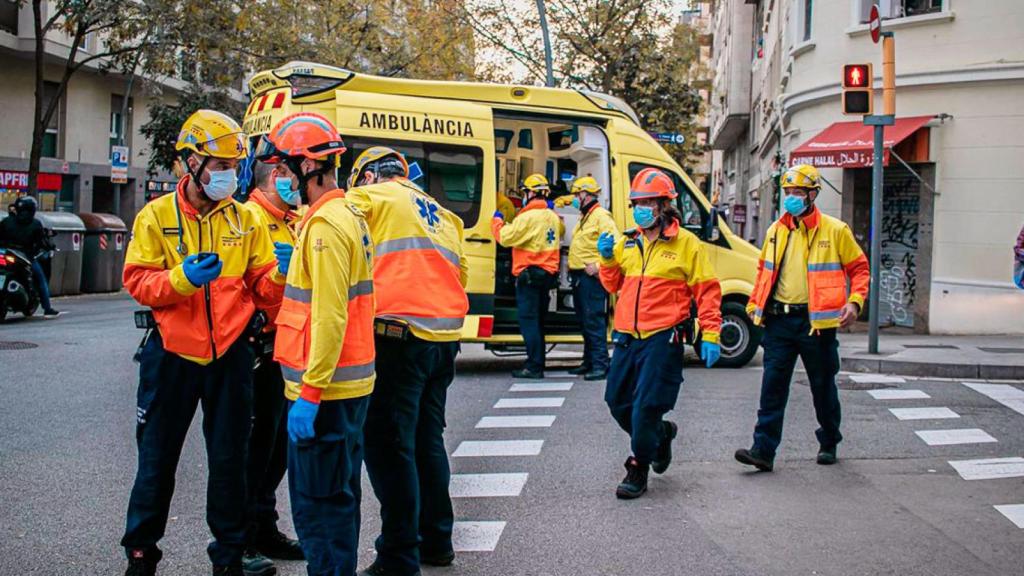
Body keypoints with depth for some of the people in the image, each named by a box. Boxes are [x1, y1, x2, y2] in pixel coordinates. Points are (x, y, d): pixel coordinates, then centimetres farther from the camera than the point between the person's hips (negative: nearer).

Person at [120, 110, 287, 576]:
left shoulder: (245, 219, 3)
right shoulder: (157, 216, -2)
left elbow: (261, 289, 2)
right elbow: (137, 282, -7)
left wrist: (281, 274, -19)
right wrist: (182, 278, -24)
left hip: (230, 356, 2)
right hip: (173, 354, -1)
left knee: (230, 460, 9)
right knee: (157, 458, 9)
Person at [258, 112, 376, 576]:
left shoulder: (325, 224, -18)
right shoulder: (349, 215, 13)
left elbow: (329, 317, -23)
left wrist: (309, 394, -23)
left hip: (324, 390, -10)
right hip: (349, 384, 10)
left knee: (317, 502, -3)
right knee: (337, 495, 18)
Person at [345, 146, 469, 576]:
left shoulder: (372, 198, 4)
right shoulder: (442, 215, 23)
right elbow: (458, 273, 21)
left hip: (399, 337, -7)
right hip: (445, 339, 8)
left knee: (389, 446, -3)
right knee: (427, 439, 19)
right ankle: (436, 541, 27)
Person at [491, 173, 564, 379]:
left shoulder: (527, 217, -16)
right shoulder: (552, 216, 10)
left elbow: (505, 238, -15)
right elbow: (560, 231, 30)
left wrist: (497, 221, 2)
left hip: (529, 276, -8)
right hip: (548, 275, 8)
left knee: (528, 321, -6)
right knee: (538, 322, 14)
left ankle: (534, 367, -9)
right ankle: (538, 365, 17)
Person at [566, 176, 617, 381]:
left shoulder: (601, 216, -10)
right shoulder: (584, 218, 22)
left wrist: (598, 266, -22)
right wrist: (572, 266, 17)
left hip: (592, 277, -10)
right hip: (579, 276, 10)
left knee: (594, 321, -12)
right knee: (584, 321, 14)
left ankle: (600, 365, -13)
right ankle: (589, 362, 21)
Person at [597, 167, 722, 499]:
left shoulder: (686, 244, -3)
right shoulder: (627, 243, 12)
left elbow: (706, 291, -3)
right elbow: (612, 285, 17)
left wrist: (710, 335, -8)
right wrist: (607, 260, -2)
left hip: (663, 339, -6)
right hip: (627, 337, 6)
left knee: (646, 408, -8)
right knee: (618, 403, 12)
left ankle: (638, 470, 6)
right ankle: (661, 434, 37)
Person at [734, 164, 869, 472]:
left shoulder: (835, 231, -3)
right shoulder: (776, 231, 10)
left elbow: (859, 268, 3)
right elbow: (764, 270, 22)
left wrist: (854, 302, -10)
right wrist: (755, 304, 14)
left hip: (815, 320, -3)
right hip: (779, 319, 3)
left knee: (823, 385, 10)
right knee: (772, 385, -3)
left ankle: (829, 444, 28)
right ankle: (763, 450, -4)